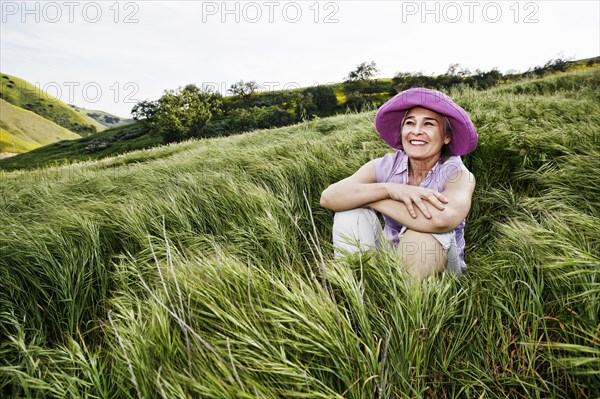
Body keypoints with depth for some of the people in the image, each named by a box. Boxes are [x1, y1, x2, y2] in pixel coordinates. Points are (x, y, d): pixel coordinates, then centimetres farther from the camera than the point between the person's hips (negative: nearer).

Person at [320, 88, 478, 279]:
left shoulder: (458, 174, -17)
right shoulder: (384, 166, -10)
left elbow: (443, 219, -41)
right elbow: (328, 198, -23)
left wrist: (364, 197, -29)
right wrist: (388, 189, -36)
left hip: (438, 269, -2)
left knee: (422, 234, -34)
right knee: (350, 212, -21)